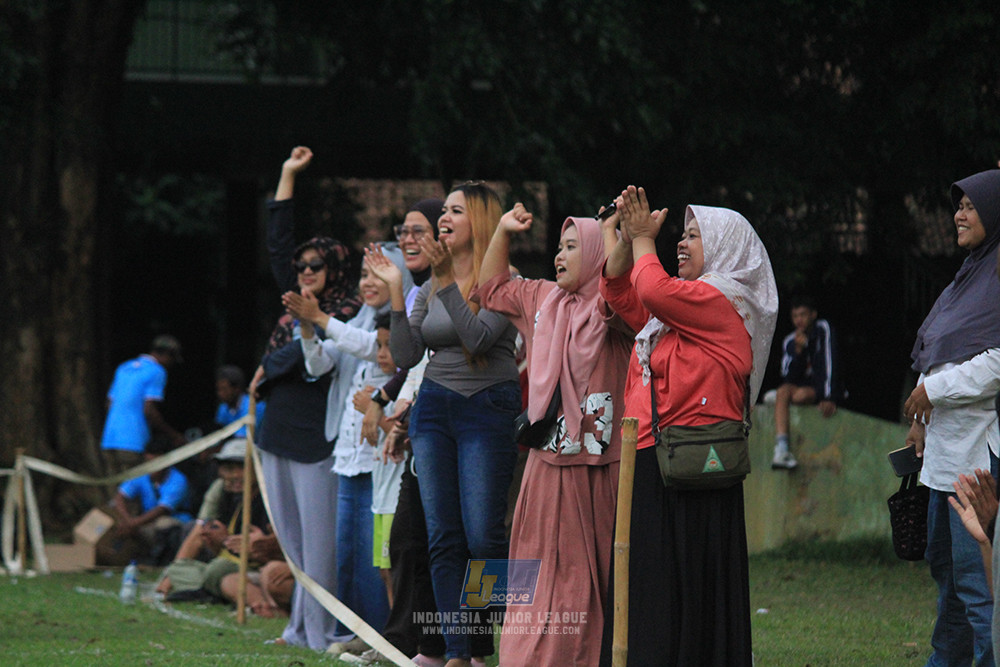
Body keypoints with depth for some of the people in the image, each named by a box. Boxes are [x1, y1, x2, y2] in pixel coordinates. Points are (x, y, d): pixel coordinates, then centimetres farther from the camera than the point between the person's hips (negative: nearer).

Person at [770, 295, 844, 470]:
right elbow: (789, 378, -4)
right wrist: (798, 351, -18)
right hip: (802, 387, 4)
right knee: (783, 391, -31)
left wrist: (829, 398, -22)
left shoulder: (823, 329, -5)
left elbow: (830, 363, -13)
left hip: (821, 391, -4)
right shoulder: (789, 342, 5)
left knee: (800, 395, -38)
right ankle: (781, 450, -43)